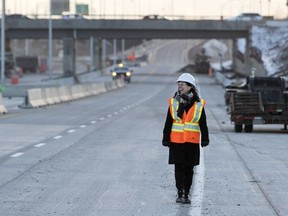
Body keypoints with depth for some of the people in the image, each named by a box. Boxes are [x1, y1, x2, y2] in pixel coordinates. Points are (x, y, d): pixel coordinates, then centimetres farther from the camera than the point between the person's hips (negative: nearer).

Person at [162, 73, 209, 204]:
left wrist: (205, 139, 0)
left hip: (192, 142, 0)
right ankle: (180, 193, 2)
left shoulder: (199, 105, 1)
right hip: (176, 142, 0)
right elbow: (168, 123, 4)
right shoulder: (174, 103, 2)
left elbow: (203, 124, 5)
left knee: (189, 169, 5)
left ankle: (186, 194, 12)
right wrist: (166, 139, 2)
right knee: (179, 168, -2)